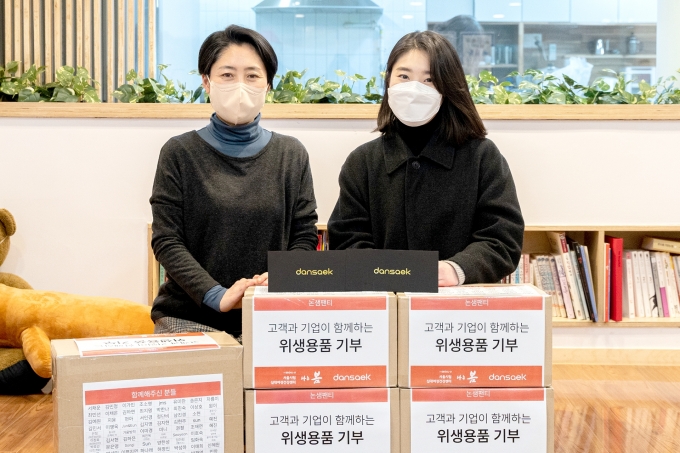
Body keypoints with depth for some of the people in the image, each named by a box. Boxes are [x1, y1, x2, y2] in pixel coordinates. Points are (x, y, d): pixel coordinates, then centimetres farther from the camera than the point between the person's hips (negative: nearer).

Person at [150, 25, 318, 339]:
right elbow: (166, 241, -3)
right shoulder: (180, 154, 2)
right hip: (189, 317, -1)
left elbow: (305, 238, 7)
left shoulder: (292, 155, 8)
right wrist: (217, 296, -17)